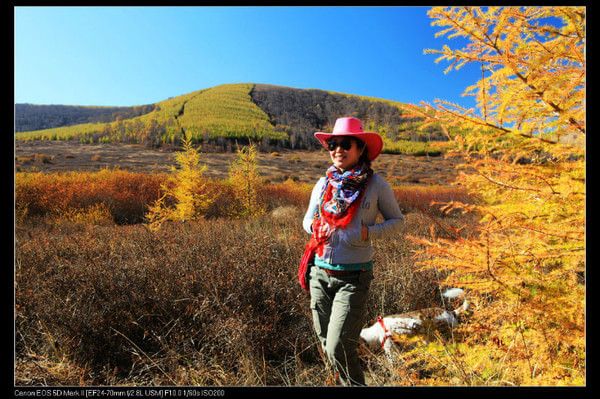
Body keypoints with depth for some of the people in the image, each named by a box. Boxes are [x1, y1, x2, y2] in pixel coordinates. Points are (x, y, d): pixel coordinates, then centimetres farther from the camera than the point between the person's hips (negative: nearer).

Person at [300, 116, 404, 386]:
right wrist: (316, 228, -9)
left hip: (353, 277, -4)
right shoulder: (323, 184, 3)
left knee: (338, 348, -9)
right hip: (320, 273, 5)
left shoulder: (376, 185, -7)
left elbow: (397, 220, 3)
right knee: (326, 344, 16)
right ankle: (344, 382, 42)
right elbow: (308, 220, 14)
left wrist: (369, 232, -15)